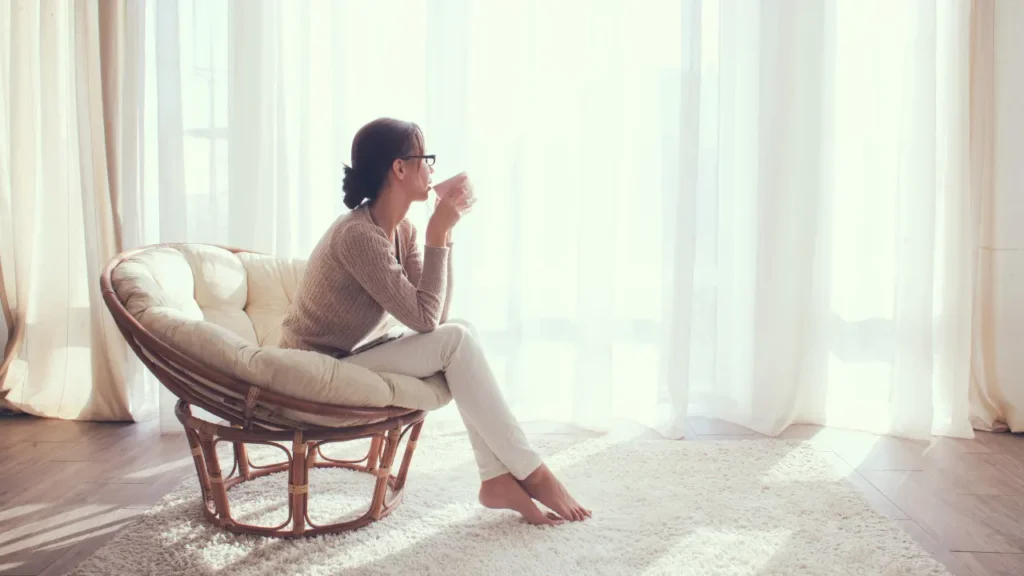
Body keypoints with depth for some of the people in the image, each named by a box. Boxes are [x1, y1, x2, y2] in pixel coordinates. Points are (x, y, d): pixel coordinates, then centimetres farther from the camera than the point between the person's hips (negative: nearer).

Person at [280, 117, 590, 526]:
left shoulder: (403, 232, 3)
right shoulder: (357, 235, -25)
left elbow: (436, 316, -3)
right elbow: (424, 317, -24)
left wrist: (444, 233, -8)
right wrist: (437, 234, -20)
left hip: (352, 357, 9)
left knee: (460, 333, -8)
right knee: (456, 341, -19)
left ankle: (498, 477, -9)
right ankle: (529, 472, -10)